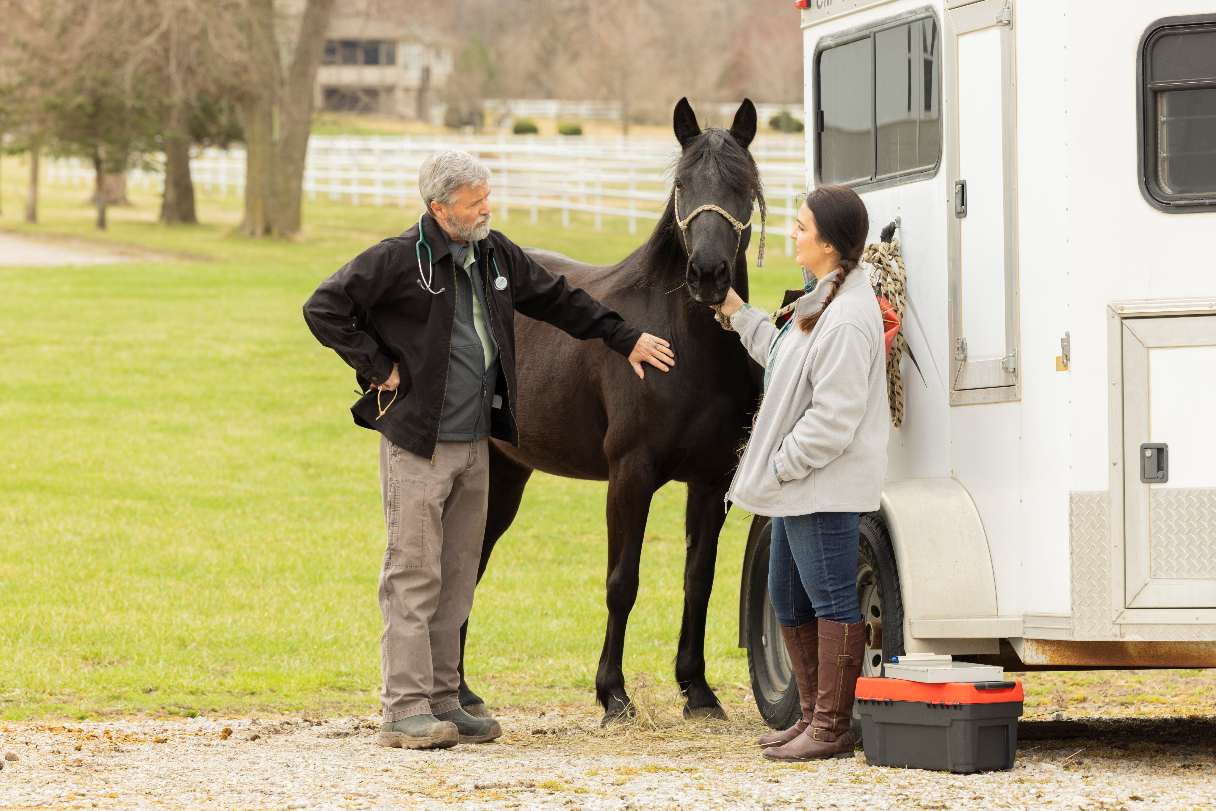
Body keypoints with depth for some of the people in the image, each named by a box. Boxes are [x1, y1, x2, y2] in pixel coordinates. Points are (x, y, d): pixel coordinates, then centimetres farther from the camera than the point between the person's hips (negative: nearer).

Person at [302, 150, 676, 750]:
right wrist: (379, 368, -13)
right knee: (413, 575, -7)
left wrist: (626, 339, 23)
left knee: (457, 579, 11)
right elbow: (323, 310, -13)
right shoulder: (397, 260, -13)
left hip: (474, 444, 7)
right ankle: (404, 709, -6)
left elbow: (559, 301, 22)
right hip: (417, 445, -7)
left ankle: (442, 701, 18)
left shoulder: (497, 255, 9)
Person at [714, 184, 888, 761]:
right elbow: (787, 361, 23)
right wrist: (738, 314, 25)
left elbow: (832, 419, -25)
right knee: (789, 601, 18)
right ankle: (813, 715, 27)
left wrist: (779, 466, -19)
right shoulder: (821, 301, 12)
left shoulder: (847, 321, -23)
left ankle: (831, 727, 1)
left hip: (826, 486, -11)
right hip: (797, 485, 11)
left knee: (831, 602, -4)